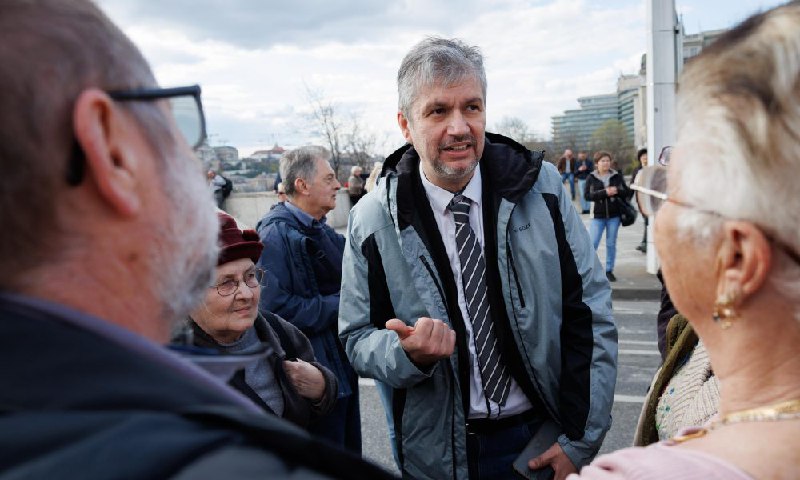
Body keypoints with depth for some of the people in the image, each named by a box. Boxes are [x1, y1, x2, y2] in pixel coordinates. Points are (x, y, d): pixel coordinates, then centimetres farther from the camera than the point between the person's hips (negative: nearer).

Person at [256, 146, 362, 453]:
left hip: (341, 367, 9)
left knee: (348, 455, 22)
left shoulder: (319, 230, 12)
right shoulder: (277, 233, -17)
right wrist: (338, 307, -18)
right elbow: (276, 307, -25)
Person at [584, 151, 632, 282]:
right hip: (598, 215, -1)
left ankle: (609, 270, 18)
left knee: (611, 244, 7)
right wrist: (604, 192, -20)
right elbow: (586, 195, -10)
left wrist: (617, 191, -17)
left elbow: (628, 192, 3)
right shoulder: (591, 178, 0)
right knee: (592, 243, -4)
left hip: (614, 215, 2)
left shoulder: (617, 176, 4)